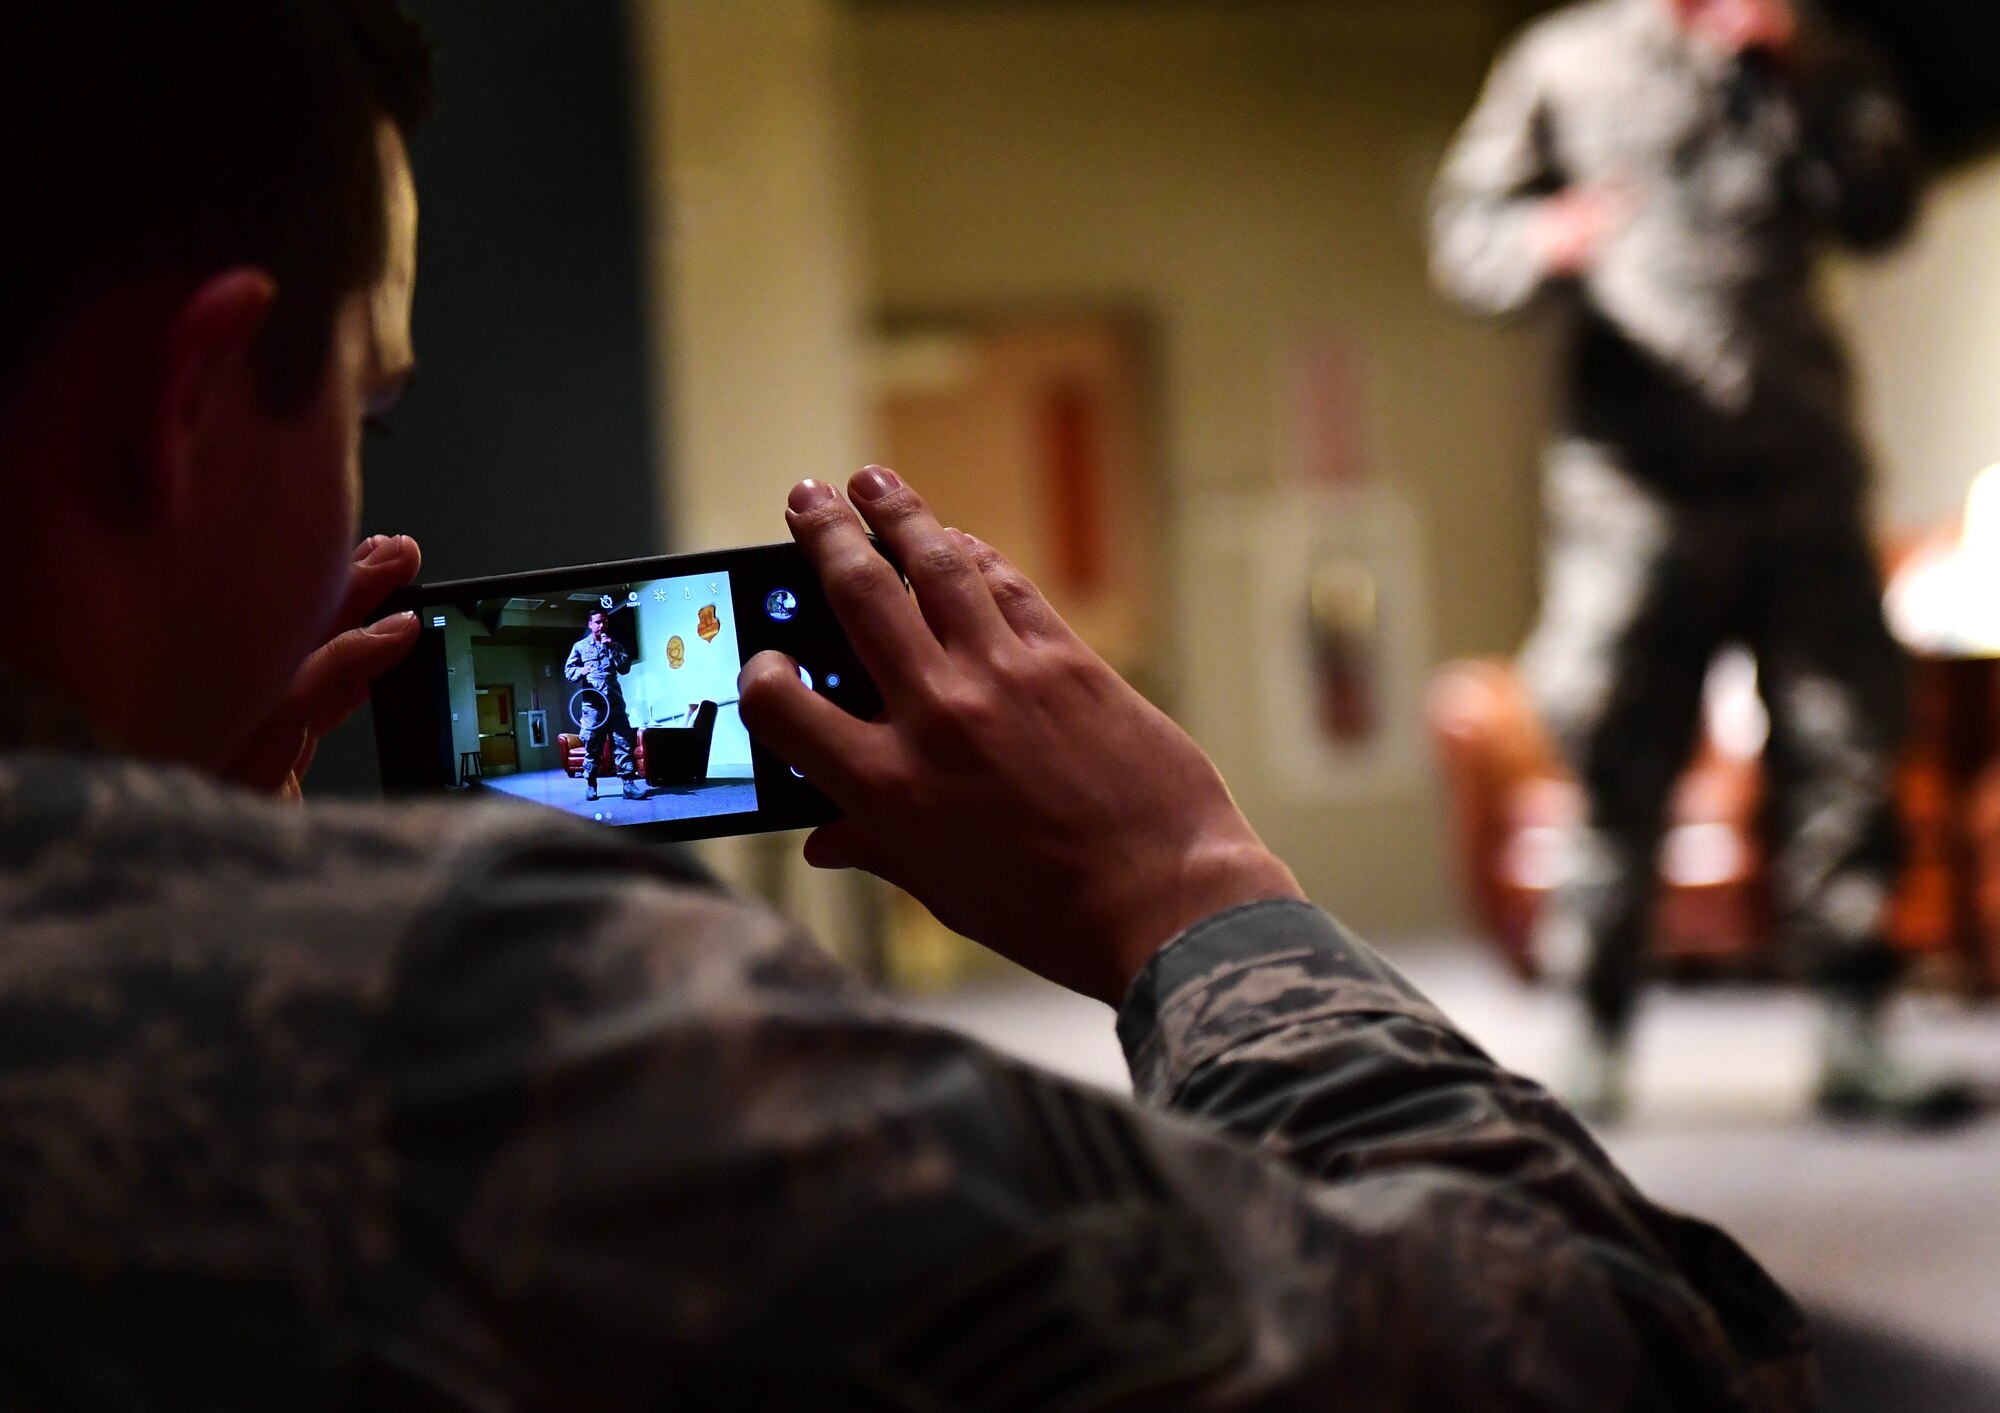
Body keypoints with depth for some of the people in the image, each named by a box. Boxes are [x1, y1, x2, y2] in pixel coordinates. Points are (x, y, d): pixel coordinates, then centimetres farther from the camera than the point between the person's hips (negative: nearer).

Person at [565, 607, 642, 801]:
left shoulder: (615, 646, 16)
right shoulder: (580, 646, 12)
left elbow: (625, 668, 4)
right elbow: (568, 671, 8)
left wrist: (612, 649, -5)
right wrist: (581, 671, -13)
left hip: (615, 701, 1)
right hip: (593, 702, -1)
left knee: (625, 743, -8)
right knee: (592, 746, 0)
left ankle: (629, 785, -11)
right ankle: (590, 785, 8)